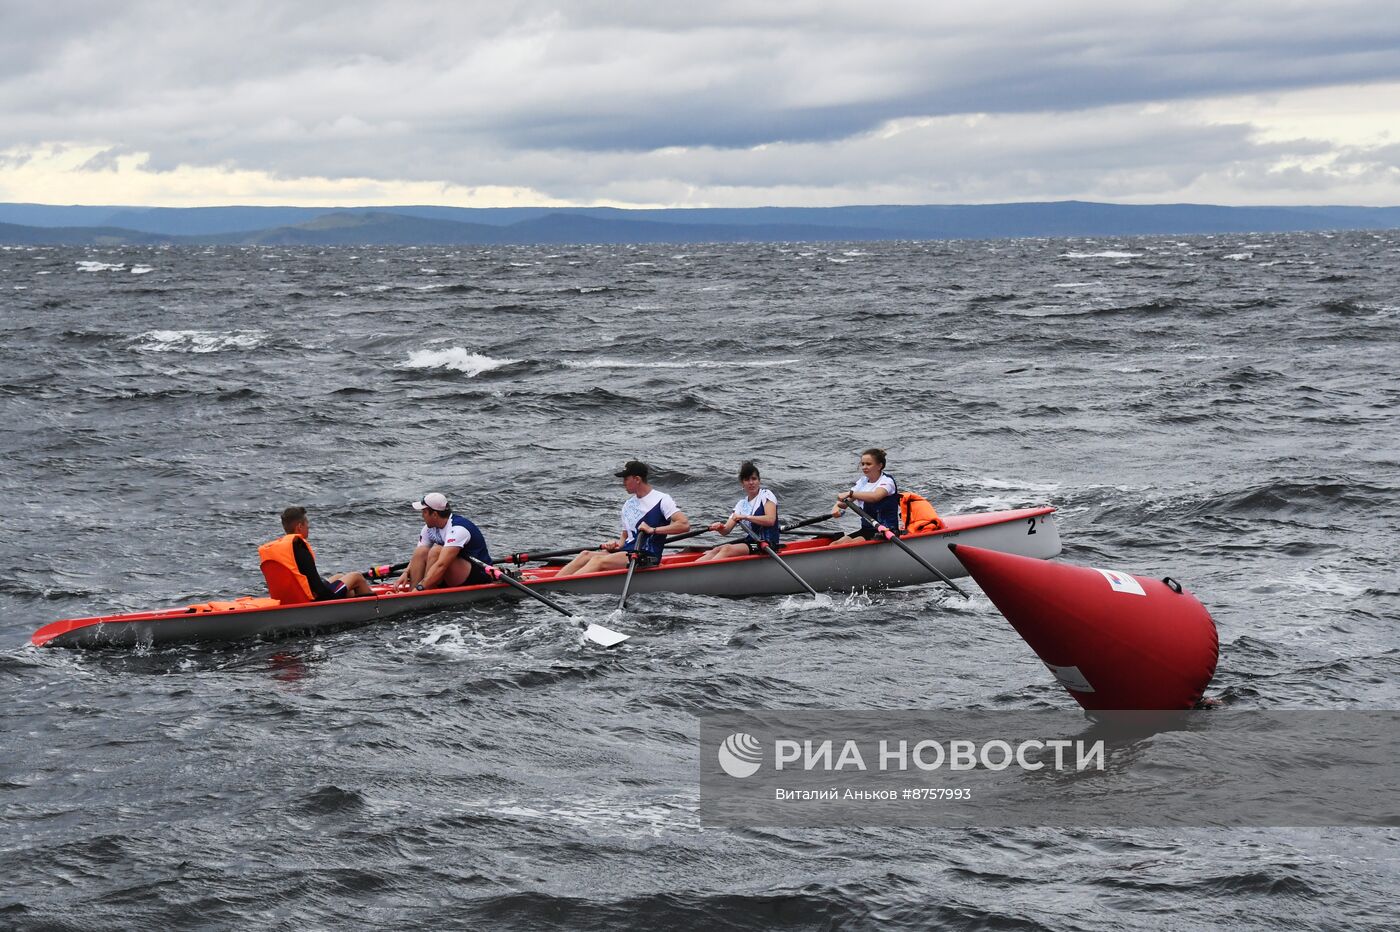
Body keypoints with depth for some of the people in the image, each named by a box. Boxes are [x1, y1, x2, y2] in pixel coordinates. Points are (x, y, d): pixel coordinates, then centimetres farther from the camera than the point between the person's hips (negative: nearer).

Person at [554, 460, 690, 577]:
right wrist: (616, 545, 1)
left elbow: (685, 525, -14)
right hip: (626, 552, 8)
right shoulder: (628, 505, 20)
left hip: (646, 557, -8)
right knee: (586, 555, -14)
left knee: (599, 560, -28)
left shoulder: (662, 500, -4)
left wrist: (653, 530, -18)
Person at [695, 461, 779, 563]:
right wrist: (720, 527, -15)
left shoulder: (766, 495, -2)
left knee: (727, 549, -28)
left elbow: (770, 520, -19)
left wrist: (745, 517, -23)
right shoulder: (742, 504, 16)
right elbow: (726, 530, 9)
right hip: (750, 542, 7)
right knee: (716, 550, -16)